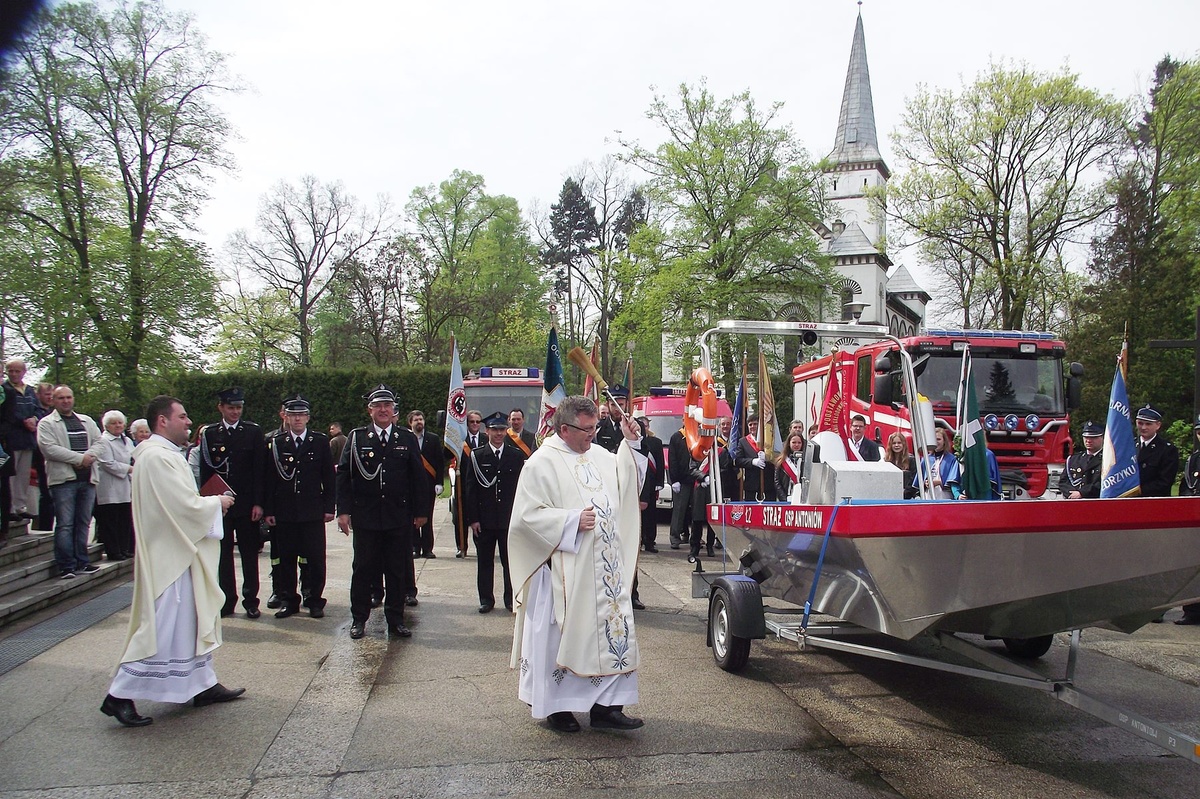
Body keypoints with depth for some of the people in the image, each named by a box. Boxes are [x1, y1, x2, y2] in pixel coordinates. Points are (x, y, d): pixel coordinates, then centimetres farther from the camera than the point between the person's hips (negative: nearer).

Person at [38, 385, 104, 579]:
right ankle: (66, 566, -2)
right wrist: (79, 458, -15)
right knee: (65, 524, -5)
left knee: (83, 523, 8)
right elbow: (49, 448, -12)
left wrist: (89, 456, -11)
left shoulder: (86, 421, 18)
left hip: (88, 478, 5)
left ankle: (81, 562, 15)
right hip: (63, 479, -5)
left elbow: (99, 443, 10)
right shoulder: (46, 423, 2)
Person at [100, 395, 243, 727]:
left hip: (180, 553, 11)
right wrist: (217, 502, -8)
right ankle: (120, 695, 7)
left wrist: (209, 502, 5)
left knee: (194, 620, 16)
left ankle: (203, 685, 26)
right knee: (161, 627, -4)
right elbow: (187, 506, -24)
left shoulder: (165, 454, 13)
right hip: (168, 556, -11)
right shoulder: (158, 457, -21)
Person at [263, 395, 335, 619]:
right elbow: (268, 479, 4)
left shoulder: (320, 441, 4)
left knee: (314, 558, 1)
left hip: (313, 511, -1)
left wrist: (329, 507, -1)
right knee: (285, 559, 7)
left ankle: (314, 600, 13)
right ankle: (288, 600, 18)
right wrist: (268, 510, -1)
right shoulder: (275, 443, 5)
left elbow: (328, 477, 4)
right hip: (283, 512, 1)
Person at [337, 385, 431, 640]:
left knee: (398, 571, 6)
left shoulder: (407, 439, 6)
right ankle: (359, 619, 20)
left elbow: (418, 477, 7)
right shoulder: (356, 437, 4)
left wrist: (420, 510, 4)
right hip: (365, 517, -1)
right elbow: (343, 475, 1)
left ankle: (395, 620, 18)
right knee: (363, 569, 7)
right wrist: (343, 510, -6)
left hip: (399, 517, 1)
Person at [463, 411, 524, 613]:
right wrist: (472, 518, -6)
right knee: (485, 562, 8)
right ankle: (486, 599, 19)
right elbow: (470, 489, 0)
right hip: (484, 520, 0)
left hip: (510, 519, 0)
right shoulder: (476, 456, 2)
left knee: (510, 561, 6)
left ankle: (511, 599, 17)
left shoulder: (517, 456, 4)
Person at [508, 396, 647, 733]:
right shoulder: (542, 463, -9)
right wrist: (573, 520, -18)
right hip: (566, 571, -7)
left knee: (612, 632, 6)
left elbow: (626, 479, 22)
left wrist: (631, 443, 10)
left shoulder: (598, 455, 11)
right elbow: (528, 515, -13)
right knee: (562, 636, 3)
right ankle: (555, 707, 19)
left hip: (607, 569, 7)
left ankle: (605, 705, 15)